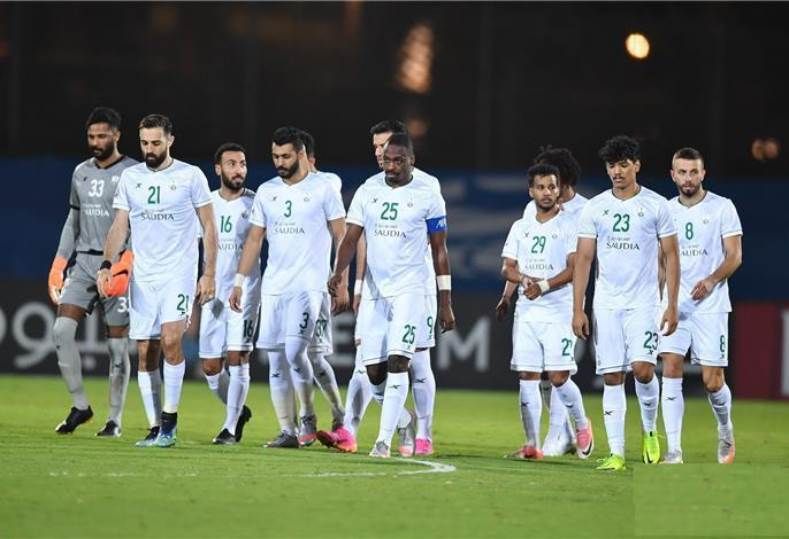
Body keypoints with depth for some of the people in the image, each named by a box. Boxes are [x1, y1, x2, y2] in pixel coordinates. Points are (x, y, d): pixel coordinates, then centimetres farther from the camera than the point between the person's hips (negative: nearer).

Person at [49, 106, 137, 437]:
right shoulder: (81, 173, 14)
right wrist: (58, 264, 15)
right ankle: (80, 406, 0)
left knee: (117, 343, -1)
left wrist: (128, 259, -22)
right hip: (83, 262, 5)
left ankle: (115, 419, 8)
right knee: (62, 329, -10)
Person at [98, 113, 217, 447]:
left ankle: (170, 418, -11)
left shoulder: (191, 176, -1)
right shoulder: (130, 177, 8)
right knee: (145, 354, 2)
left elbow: (209, 228, 2)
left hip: (179, 272, -4)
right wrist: (107, 264, -6)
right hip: (142, 276, 4)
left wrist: (209, 274, -4)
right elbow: (120, 226, 8)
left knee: (171, 339, -21)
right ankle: (155, 428, 9)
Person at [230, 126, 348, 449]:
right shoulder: (266, 192, 11)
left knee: (294, 351, -18)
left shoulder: (322, 190, -2)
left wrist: (342, 285, -5)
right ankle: (287, 431, 7)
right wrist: (239, 282, 9)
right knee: (276, 361, 2)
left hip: (309, 285, -5)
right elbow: (254, 239, 15)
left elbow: (340, 238, 0)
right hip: (273, 286, 5)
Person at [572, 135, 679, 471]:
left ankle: (650, 430, 12)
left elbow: (671, 256, 3)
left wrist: (672, 305, -4)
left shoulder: (656, 205, 0)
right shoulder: (595, 208, 5)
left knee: (642, 369, -15)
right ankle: (616, 453, 2)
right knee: (612, 377, 0)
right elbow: (583, 259, 5)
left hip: (643, 303, -2)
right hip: (606, 304, 2)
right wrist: (577, 310, -1)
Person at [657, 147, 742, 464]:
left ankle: (726, 432, 27)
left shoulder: (722, 208, 0)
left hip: (710, 305, -3)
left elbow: (734, 256, -4)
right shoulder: (665, 211, 10)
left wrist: (712, 280, -20)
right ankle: (674, 451, -10)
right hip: (674, 304, 3)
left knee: (712, 381, -3)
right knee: (671, 371, -11)